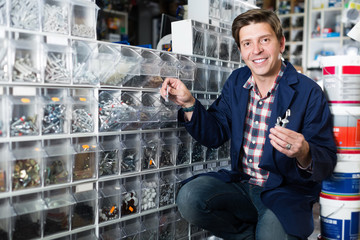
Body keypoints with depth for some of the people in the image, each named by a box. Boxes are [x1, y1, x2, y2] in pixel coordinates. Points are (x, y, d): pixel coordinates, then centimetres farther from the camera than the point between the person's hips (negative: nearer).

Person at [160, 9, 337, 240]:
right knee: (189, 198, -20)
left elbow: (327, 161, -10)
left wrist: (304, 154, -34)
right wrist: (189, 103, -6)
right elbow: (215, 134, 8)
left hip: (286, 192, -4)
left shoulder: (308, 92, -9)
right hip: (240, 184, 5)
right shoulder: (236, 81, 7)